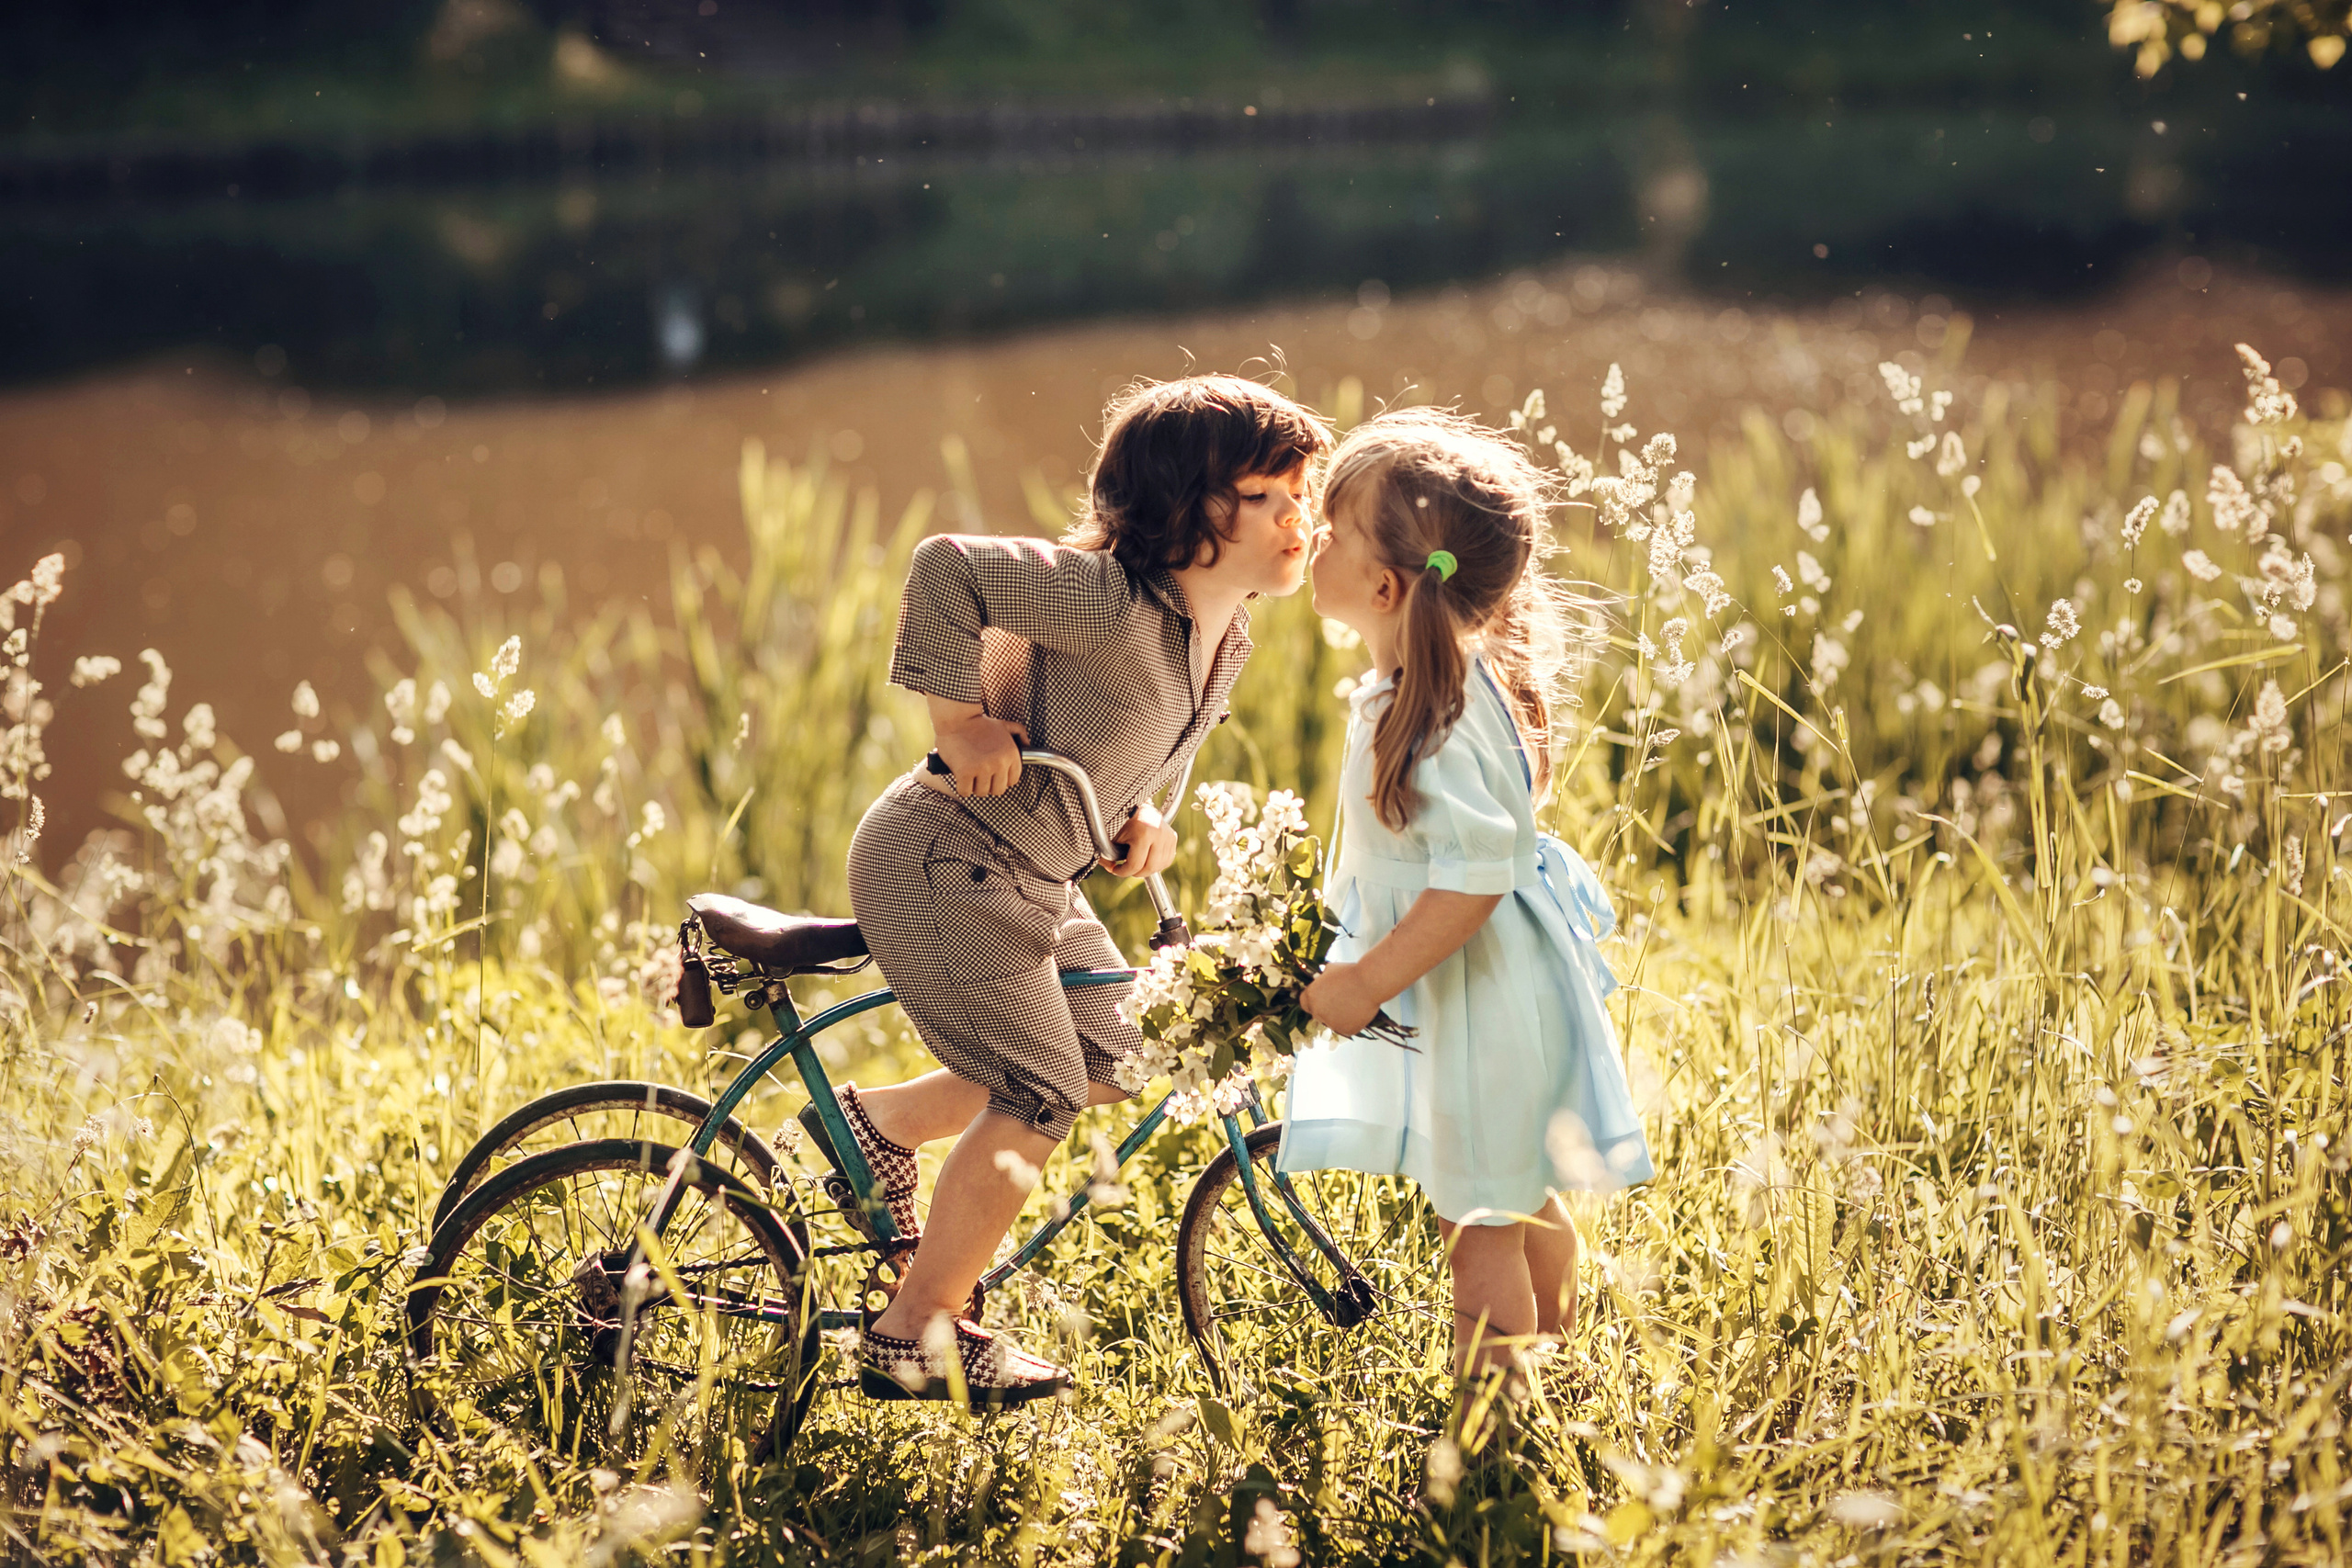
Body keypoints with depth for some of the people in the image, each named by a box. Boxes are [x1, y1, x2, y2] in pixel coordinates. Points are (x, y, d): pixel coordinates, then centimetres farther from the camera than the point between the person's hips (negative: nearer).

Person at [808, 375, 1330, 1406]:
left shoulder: (1228, 638, 1)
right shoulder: (1110, 601, -28)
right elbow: (945, 567, -33)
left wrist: (1134, 818, 1)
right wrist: (961, 720, -25)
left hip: (1029, 876, 10)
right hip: (944, 864, -10)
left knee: (1106, 1063, 15)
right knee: (1039, 1098, -6)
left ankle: (881, 1120, 30)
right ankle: (916, 1336, 7)